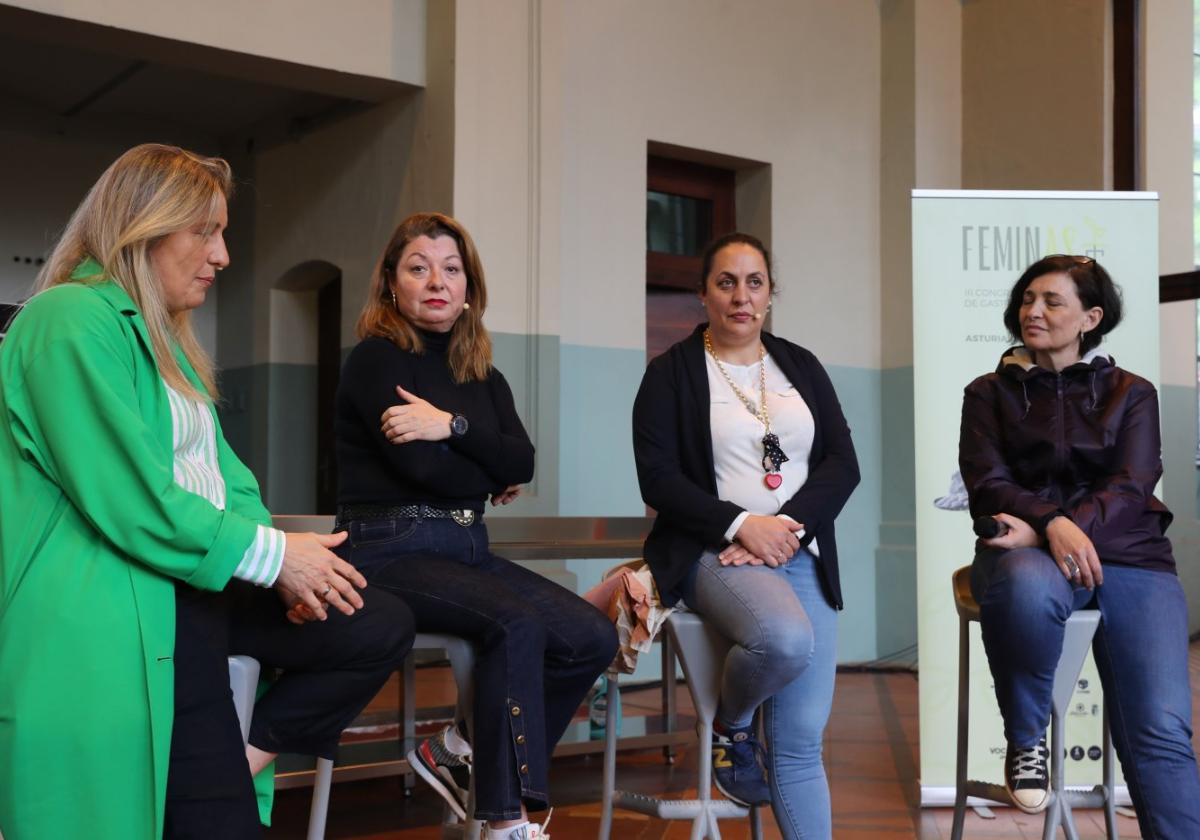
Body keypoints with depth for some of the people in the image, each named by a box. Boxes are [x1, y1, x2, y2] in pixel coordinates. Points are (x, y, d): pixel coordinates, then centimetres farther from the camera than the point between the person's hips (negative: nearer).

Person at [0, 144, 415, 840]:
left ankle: (244, 756, -1)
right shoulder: (70, 321, -12)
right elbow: (127, 500, -21)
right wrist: (271, 554, -15)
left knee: (384, 627, -1)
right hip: (115, 616, -10)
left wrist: (288, 564, -3)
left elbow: (222, 470, 15)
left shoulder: (164, 337, 21)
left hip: (203, 588, 10)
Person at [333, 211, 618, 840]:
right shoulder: (378, 357, -3)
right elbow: (422, 466, -13)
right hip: (391, 551, -7)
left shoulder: (482, 375, 16)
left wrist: (454, 426, -14)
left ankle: (459, 750, 2)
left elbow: (522, 463, 0)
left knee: (592, 638, -12)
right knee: (518, 623, -31)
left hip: (468, 547, 7)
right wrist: (489, 476, 3)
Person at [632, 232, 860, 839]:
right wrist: (742, 526, -17)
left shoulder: (801, 367, 14)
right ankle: (729, 727, 0)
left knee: (801, 742, -6)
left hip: (802, 555, 4)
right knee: (786, 639, -33)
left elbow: (843, 463, 5)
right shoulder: (671, 373, 3)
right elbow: (658, 478, -6)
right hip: (714, 554, -3)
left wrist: (787, 523, -12)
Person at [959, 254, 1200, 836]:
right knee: (1026, 587, -40)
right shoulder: (990, 392, 14)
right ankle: (1025, 740, -15)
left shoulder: (1131, 393, 15)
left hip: (1127, 557, 1)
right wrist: (1053, 524, -22)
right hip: (1030, 549, -1)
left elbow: (1130, 488, 0)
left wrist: (1077, 529, -19)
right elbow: (986, 482, -1)